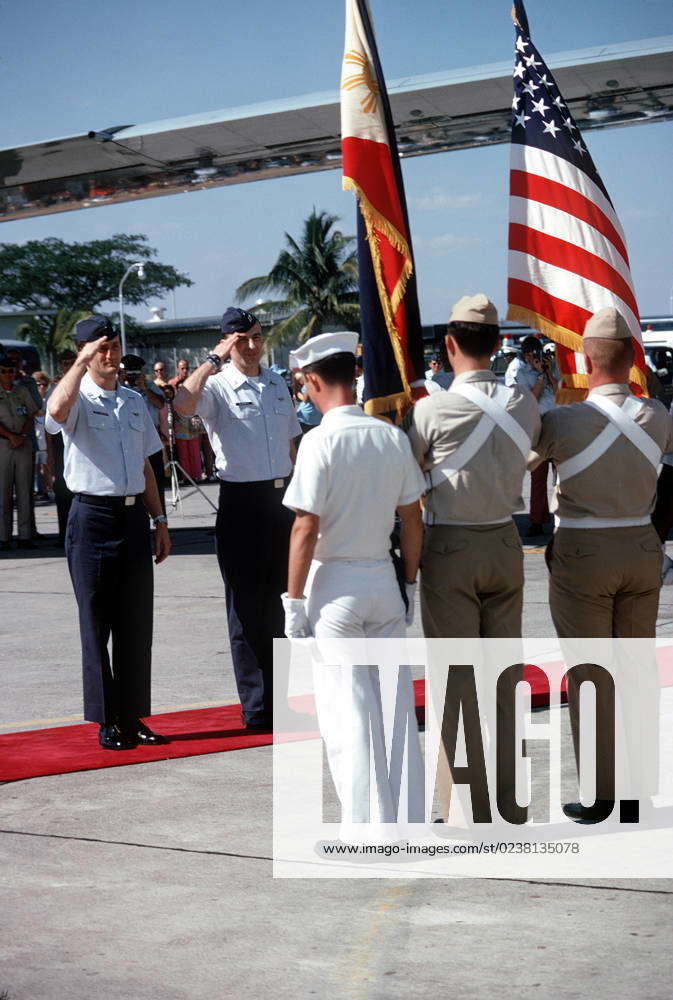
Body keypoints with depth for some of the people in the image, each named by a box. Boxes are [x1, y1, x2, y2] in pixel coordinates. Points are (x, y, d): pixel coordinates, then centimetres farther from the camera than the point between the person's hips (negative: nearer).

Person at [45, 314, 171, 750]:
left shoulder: (134, 401, 14)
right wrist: (82, 362, -25)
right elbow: (57, 409, -32)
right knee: (97, 622, 0)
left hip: (134, 515, 5)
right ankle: (105, 720, 8)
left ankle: (131, 716, 16)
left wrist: (160, 521, 16)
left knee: (137, 622, 7)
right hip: (93, 516, -5)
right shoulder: (77, 398, -5)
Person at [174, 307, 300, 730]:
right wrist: (214, 359, -22)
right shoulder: (218, 386, -8)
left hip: (281, 497, 6)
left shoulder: (277, 384, 12)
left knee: (276, 603, 13)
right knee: (247, 607, 0)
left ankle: (276, 700, 23)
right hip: (242, 500, -6)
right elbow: (184, 404, -31)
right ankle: (255, 706, 5)